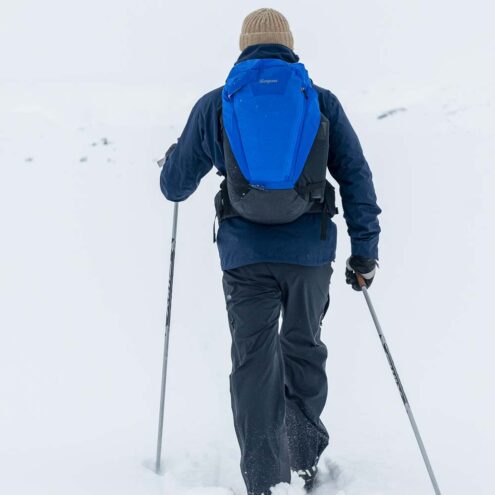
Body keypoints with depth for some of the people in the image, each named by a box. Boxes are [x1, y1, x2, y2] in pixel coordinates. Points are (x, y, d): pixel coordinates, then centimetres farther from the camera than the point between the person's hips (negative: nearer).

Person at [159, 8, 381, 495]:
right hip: (310, 253, 1)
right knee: (304, 351, 20)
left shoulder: (214, 106, 4)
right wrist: (365, 248, 6)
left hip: (246, 255, -1)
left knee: (254, 363, 8)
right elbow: (356, 177, 1)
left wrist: (173, 157, 32)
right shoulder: (322, 101, 5)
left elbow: (174, 186, 9)